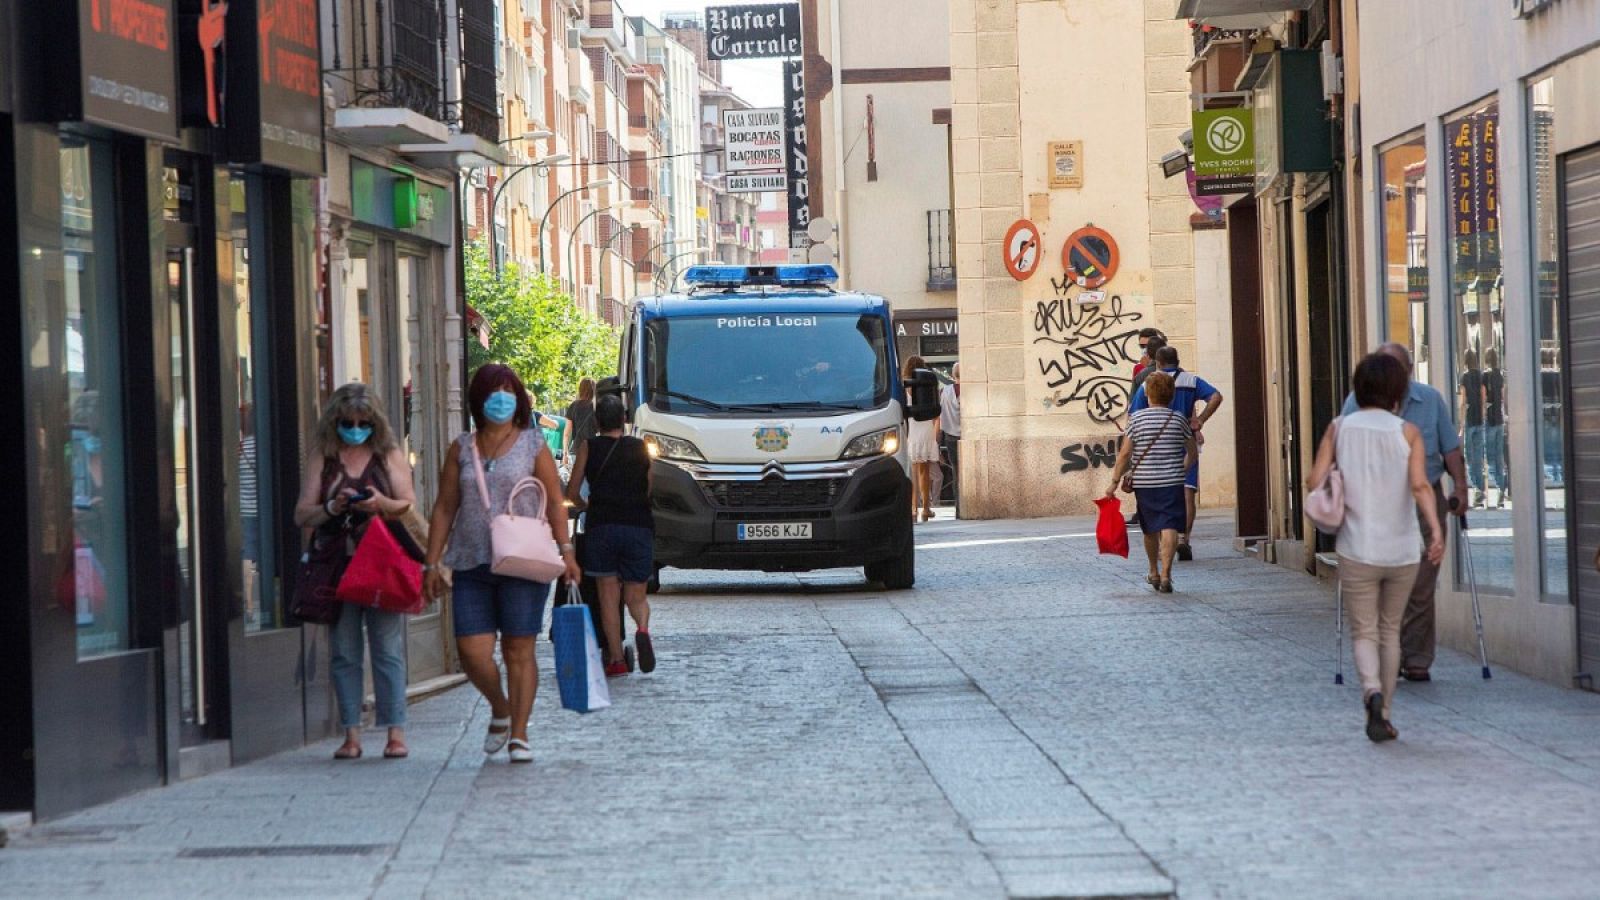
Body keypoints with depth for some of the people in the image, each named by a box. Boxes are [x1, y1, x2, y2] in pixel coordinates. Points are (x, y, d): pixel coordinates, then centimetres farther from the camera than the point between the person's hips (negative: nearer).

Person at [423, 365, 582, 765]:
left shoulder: (532, 445, 6)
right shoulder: (461, 449, 11)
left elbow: (554, 502, 3)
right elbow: (444, 508, 12)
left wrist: (565, 549, -9)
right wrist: (432, 563, 7)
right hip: (472, 564, 2)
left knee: (519, 650, -1)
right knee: (472, 650, -7)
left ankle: (519, 734, 8)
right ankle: (499, 710, 21)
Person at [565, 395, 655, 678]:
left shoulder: (589, 448, 7)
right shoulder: (641, 448, 11)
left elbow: (572, 493, 9)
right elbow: (649, 491, 14)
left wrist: (585, 506, 29)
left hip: (601, 526, -1)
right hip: (639, 525, 1)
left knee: (608, 594, 3)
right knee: (636, 594, 8)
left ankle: (616, 659, -4)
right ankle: (642, 629, -24)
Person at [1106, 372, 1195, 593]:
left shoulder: (1137, 419, -2)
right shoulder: (1178, 418, 2)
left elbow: (1125, 453, -5)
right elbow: (1192, 452, 11)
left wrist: (1115, 482, 0)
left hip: (1144, 483, 1)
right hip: (1172, 483, -1)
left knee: (1150, 529, 16)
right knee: (1169, 528, -8)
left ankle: (1154, 573, 32)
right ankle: (1165, 573, -22)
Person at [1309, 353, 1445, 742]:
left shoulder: (1339, 428, 0)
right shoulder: (1407, 432, -3)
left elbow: (1315, 481, -6)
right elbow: (1420, 485, -18)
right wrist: (1436, 530, -27)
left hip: (1357, 549, 0)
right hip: (1402, 549, 1)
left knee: (1363, 632, 7)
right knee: (1390, 629, 18)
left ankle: (1372, 691, -22)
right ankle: (1383, 717, 20)